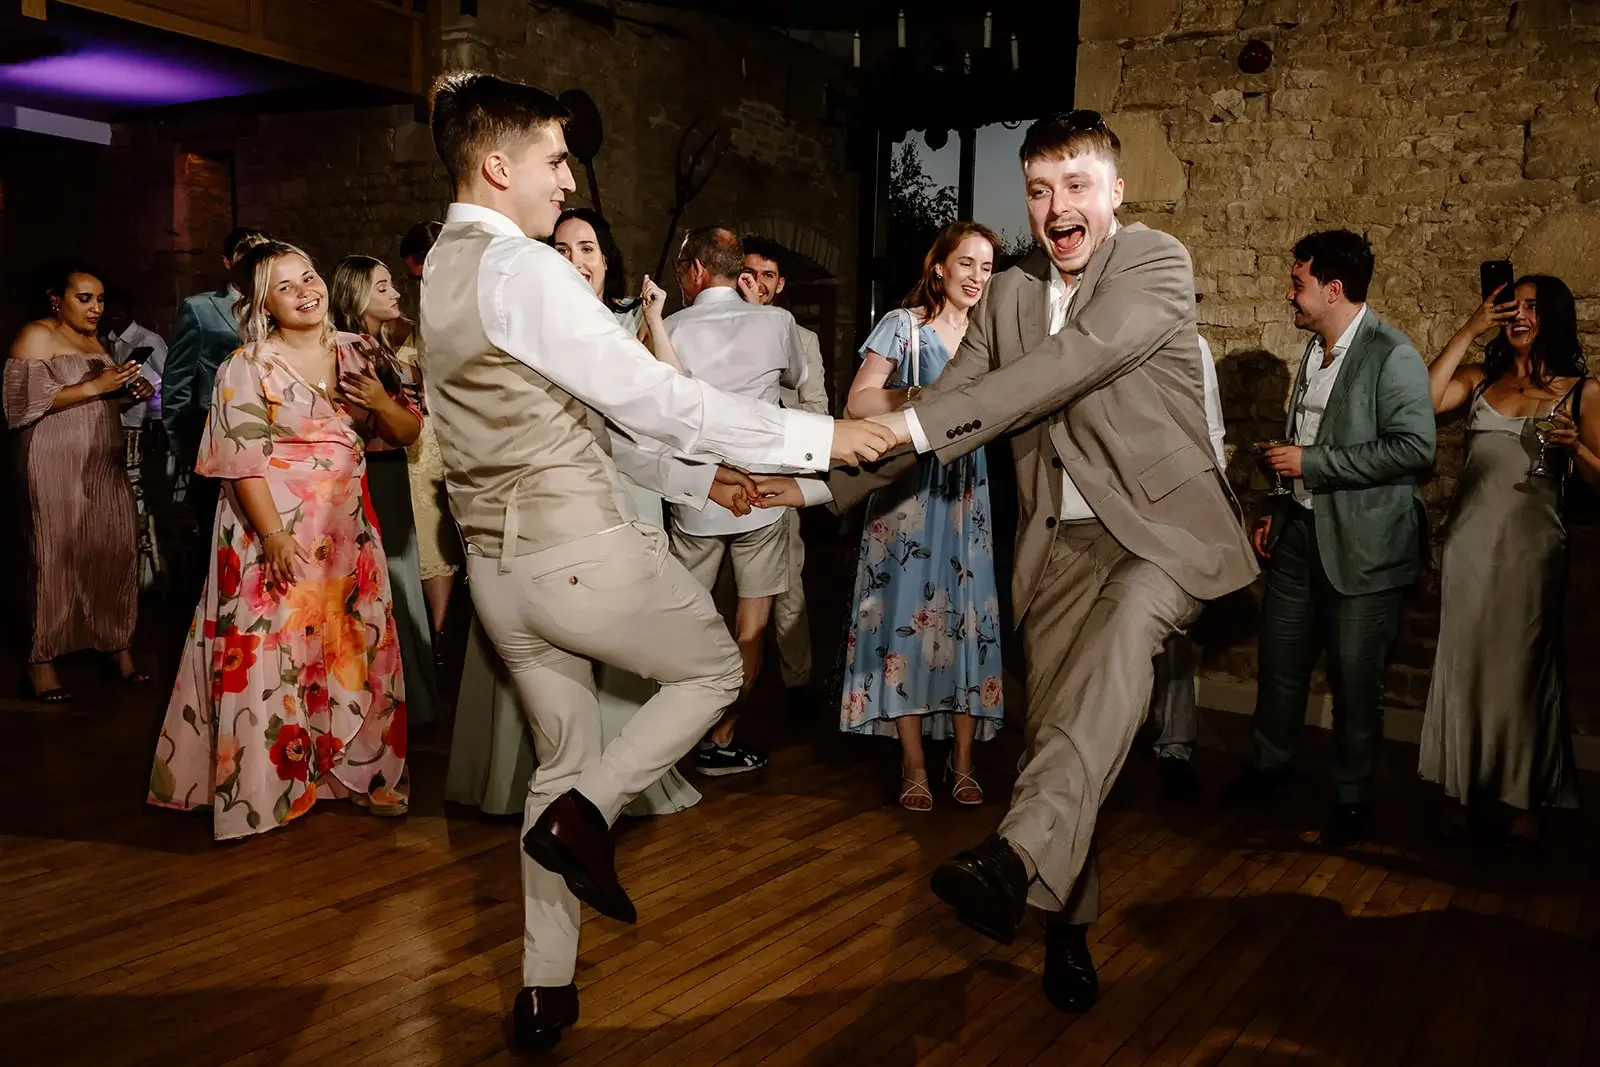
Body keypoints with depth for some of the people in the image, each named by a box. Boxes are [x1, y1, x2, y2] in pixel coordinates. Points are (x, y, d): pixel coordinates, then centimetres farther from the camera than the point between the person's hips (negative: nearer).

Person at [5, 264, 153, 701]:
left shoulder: (94, 340, 19)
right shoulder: (36, 336, -3)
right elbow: (23, 400, -15)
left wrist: (133, 393, 7)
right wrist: (93, 387, -19)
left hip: (104, 462, 7)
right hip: (57, 464, -7)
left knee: (117, 548, 1)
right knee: (57, 555, -5)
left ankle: (119, 645, 11)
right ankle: (42, 661, 4)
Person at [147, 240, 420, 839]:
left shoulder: (358, 354, 8)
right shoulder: (247, 367, -5)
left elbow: (408, 433, 10)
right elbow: (243, 458, -12)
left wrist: (381, 402, -11)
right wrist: (274, 534, -20)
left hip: (347, 530, 5)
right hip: (272, 526, -4)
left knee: (356, 652, 9)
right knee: (271, 653, -1)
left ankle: (356, 771, 24)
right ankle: (260, 788, 12)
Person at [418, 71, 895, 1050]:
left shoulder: (446, 270, 14)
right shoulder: (523, 269, -17)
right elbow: (654, 398, -18)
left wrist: (694, 476, 16)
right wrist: (818, 437, -12)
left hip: (498, 563, 9)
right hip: (581, 552, -9)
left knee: (564, 759, 19)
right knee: (714, 669, 16)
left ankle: (546, 992, 27)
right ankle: (585, 816, 2)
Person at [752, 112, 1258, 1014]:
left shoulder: (1157, 262, -7)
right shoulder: (1010, 296, 10)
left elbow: (1077, 359, -23)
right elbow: (944, 407, 11)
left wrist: (916, 424, -30)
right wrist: (824, 482, 2)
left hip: (1162, 529, -4)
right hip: (1061, 543, 5)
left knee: (1122, 629, -36)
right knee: (1055, 726, 5)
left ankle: (1019, 855, -42)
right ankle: (1068, 926, 22)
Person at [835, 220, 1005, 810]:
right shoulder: (903, 325, 3)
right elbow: (860, 402, -4)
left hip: (972, 493, 4)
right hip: (910, 490, -3)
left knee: (971, 618, 1)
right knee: (909, 615, -4)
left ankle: (962, 761, 11)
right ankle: (914, 765, 4)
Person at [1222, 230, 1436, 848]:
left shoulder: (1392, 356, -15)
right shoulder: (1316, 350, 10)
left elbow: (1415, 448, -24)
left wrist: (1310, 463, -20)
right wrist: (1276, 510, 17)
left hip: (1362, 544, -7)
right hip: (1301, 532, 8)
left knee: (1355, 680, 4)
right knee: (1280, 662, 16)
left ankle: (1353, 798, 22)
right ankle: (1271, 767, 36)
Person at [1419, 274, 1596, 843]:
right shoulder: (1480, 379, 10)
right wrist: (1468, 331, -5)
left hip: (1531, 545, -2)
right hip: (1468, 542, 2)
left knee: (1523, 668, 4)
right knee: (1464, 661, 6)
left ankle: (1525, 800, 16)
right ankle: (1462, 787, 18)